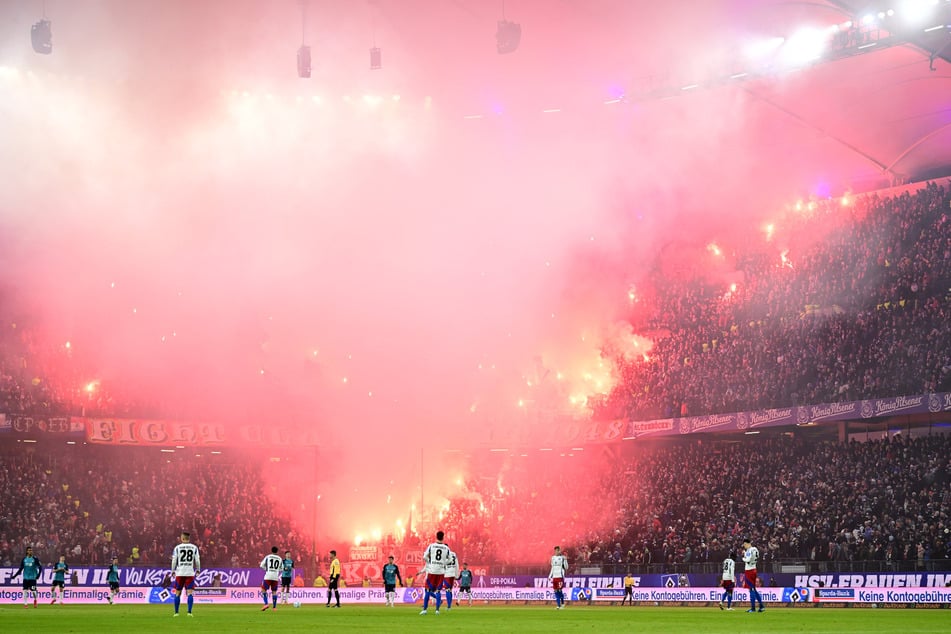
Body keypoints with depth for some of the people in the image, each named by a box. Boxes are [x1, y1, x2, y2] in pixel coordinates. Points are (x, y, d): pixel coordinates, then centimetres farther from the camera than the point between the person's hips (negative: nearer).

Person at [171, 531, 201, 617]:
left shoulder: (177, 548, 0)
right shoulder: (194, 547, 2)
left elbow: (174, 561, -1)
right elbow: (197, 561, 1)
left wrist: (173, 571, 10)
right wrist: (198, 570, 15)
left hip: (179, 573, 0)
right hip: (190, 573, 0)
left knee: (178, 593, 9)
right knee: (190, 593, -1)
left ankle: (176, 612, 11)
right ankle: (189, 612, -10)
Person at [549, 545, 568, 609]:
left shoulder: (562, 557, -3)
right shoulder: (553, 558, 14)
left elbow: (566, 568, -5)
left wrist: (565, 560, -19)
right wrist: (550, 576, 18)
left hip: (560, 576, -5)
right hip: (554, 577, 5)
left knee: (560, 590, -9)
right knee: (556, 591, 3)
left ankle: (562, 603, 6)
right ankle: (558, 605, 8)